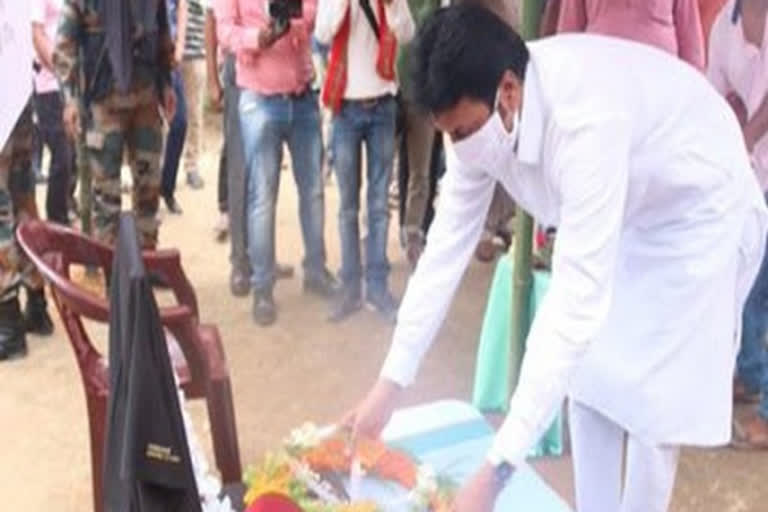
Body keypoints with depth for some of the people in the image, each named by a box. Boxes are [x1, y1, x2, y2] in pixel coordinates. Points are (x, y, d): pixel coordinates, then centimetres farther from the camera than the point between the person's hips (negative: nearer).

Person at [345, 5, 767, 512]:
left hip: (698, 218, -7)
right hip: (623, 216, 7)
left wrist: (496, 471, -44)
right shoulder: (484, 109, -19)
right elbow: (447, 246, -11)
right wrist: (390, 383, -11)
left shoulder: (587, 120, -42)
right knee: (591, 385, 11)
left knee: (652, 407, -3)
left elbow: (578, 304, -44)